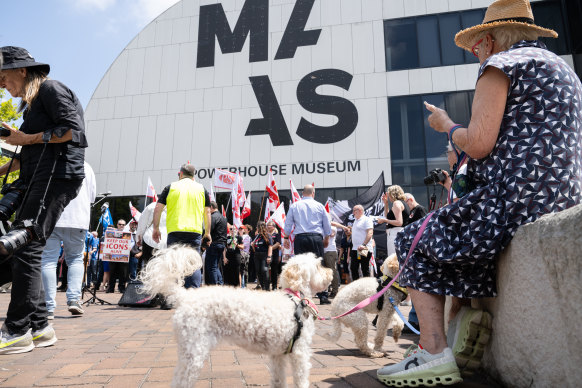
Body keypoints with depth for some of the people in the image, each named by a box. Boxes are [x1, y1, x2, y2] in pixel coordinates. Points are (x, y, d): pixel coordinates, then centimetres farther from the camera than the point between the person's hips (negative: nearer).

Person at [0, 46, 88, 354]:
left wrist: (28, 139, -8)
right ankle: (39, 326, 10)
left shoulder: (51, 89, 0)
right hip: (38, 179, 10)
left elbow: (73, 130, -14)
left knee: (25, 248, -13)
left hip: (57, 175, -10)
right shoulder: (33, 103, 27)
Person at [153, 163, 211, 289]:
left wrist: (156, 228, 13)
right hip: (195, 231, 0)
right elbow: (207, 212, 11)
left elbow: (157, 209, 6)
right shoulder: (201, 188, 12)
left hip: (174, 231, 0)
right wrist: (207, 232, 16)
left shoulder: (171, 187, 9)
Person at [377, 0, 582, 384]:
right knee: (460, 235, 28)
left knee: (417, 242, 1)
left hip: (515, 200, -10)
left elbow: (478, 145, -16)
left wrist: (446, 124, 4)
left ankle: (434, 355, -5)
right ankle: (476, 316, 19)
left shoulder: (500, 64, -4)